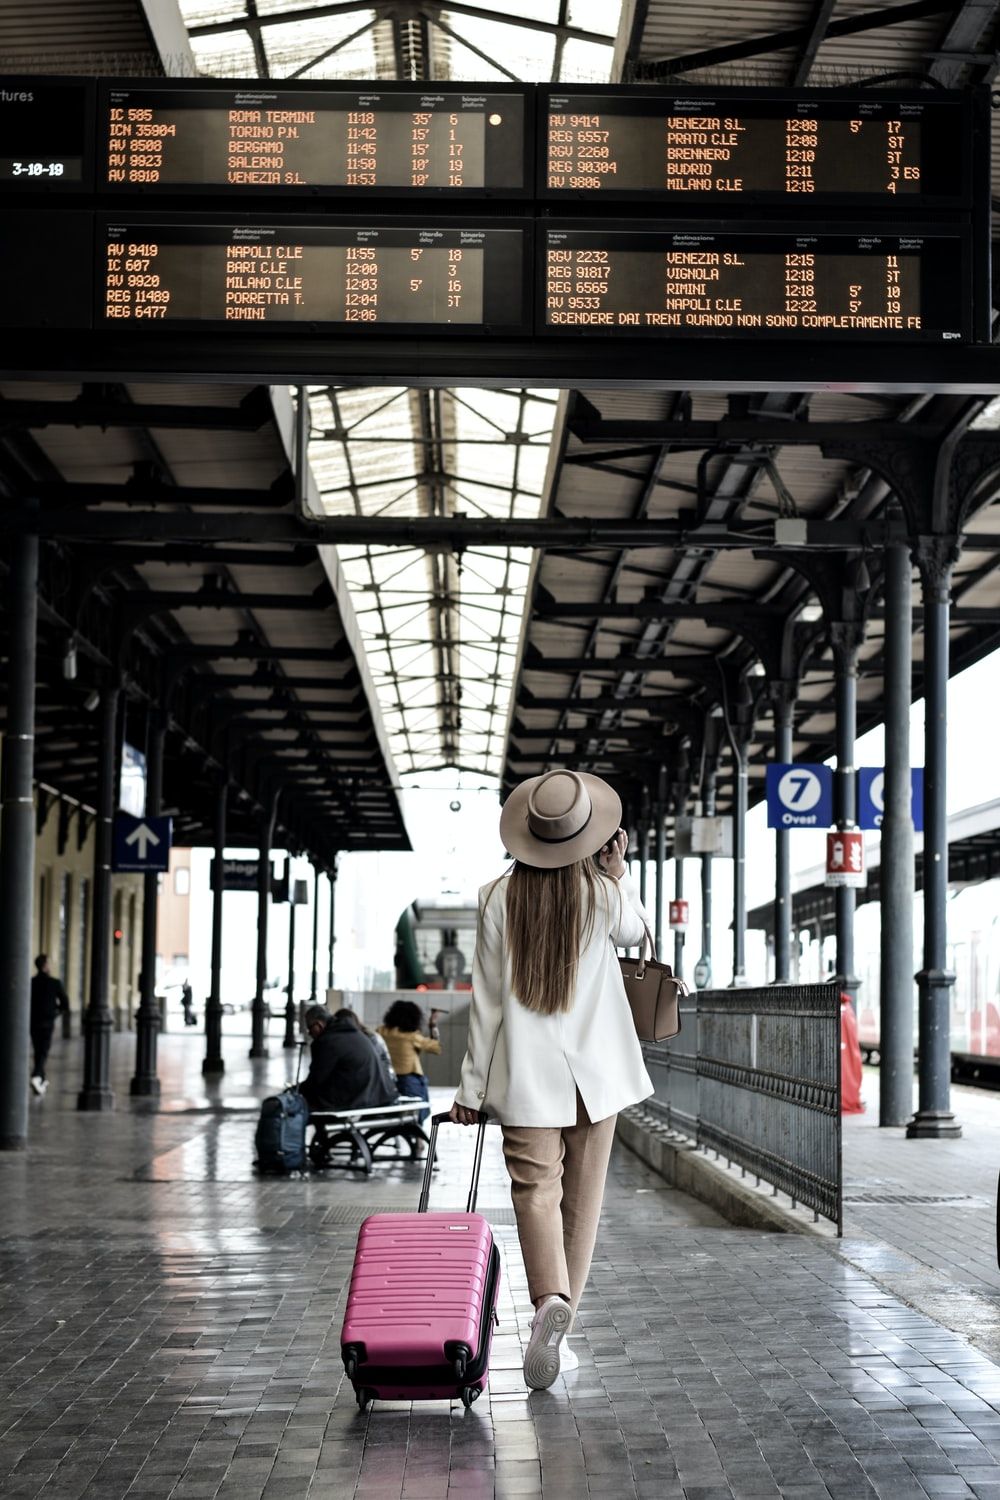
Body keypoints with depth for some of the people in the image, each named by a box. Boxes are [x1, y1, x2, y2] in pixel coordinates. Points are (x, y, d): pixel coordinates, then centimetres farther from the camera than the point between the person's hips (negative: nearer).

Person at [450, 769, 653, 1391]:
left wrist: (472, 1088, 4)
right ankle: (558, 1332, 14)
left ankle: (551, 1300, -30)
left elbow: (487, 999, -3)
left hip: (527, 1074, -1)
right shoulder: (603, 894, -6)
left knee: (537, 1192, -5)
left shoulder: (499, 898, -7)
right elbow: (637, 931, 19)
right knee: (582, 1199, 10)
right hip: (596, 1070, 1)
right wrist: (619, 870, 20)